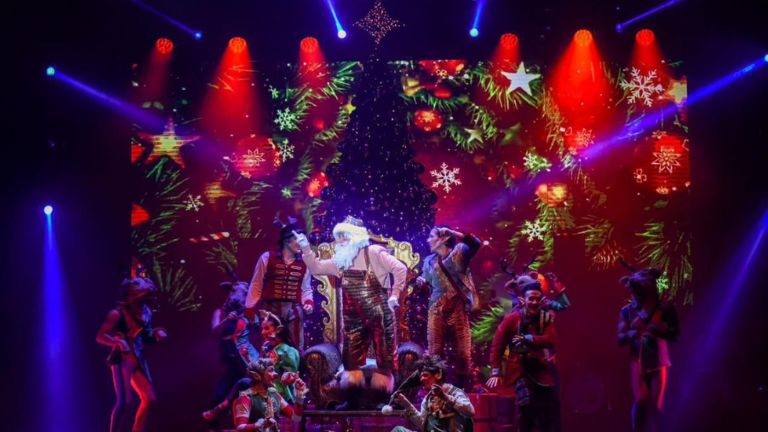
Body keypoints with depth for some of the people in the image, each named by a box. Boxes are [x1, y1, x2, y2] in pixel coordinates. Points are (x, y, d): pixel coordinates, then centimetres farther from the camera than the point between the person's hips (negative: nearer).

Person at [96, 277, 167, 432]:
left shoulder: (146, 312, 7)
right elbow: (100, 336, -18)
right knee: (124, 401, -18)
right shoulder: (118, 313, -13)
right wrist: (119, 342, -33)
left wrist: (156, 334, -4)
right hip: (122, 359, -8)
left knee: (150, 399, 9)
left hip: (138, 359, 8)